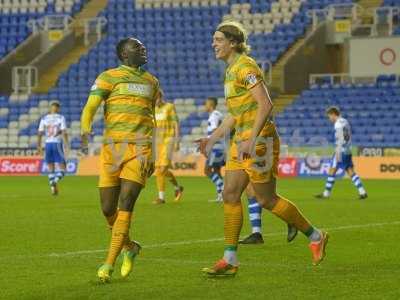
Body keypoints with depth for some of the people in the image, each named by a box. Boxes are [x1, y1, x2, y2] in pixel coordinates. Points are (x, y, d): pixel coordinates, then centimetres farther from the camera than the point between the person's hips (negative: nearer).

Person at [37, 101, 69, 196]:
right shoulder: (61, 118, -1)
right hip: (57, 144, -3)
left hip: (48, 144, 3)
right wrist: (66, 145, -12)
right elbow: (64, 132, -11)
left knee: (51, 169, 14)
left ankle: (52, 184, 1)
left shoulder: (44, 119, 7)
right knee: (62, 169, 1)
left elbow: (39, 134, 4)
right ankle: (55, 181, -27)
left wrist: (39, 147, 10)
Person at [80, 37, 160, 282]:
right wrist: (85, 131, -27)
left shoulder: (151, 81, 17)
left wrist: (153, 155, 23)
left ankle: (109, 263, -11)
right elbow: (90, 107, -8)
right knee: (108, 209, 2)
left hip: (140, 149, 1)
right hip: (112, 148, -1)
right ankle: (129, 247, 29)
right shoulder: (109, 77, 4)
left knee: (125, 205, -13)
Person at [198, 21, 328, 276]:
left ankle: (315, 236, 14)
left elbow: (265, 104, -22)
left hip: (259, 140, -10)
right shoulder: (231, 70, 17)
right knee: (230, 195, 3)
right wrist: (213, 138, 23)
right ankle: (230, 260, 5)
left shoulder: (245, 66, -13)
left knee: (267, 199, -3)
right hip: (241, 140, 10)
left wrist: (252, 139, -26)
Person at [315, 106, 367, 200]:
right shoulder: (345, 122, 17)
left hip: (341, 150, -9)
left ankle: (326, 193, -1)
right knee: (351, 172, 6)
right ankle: (362, 192, -2)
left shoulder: (338, 124, -10)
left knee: (332, 170, -3)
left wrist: (338, 153, -20)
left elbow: (339, 139, -18)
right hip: (348, 151, 9)